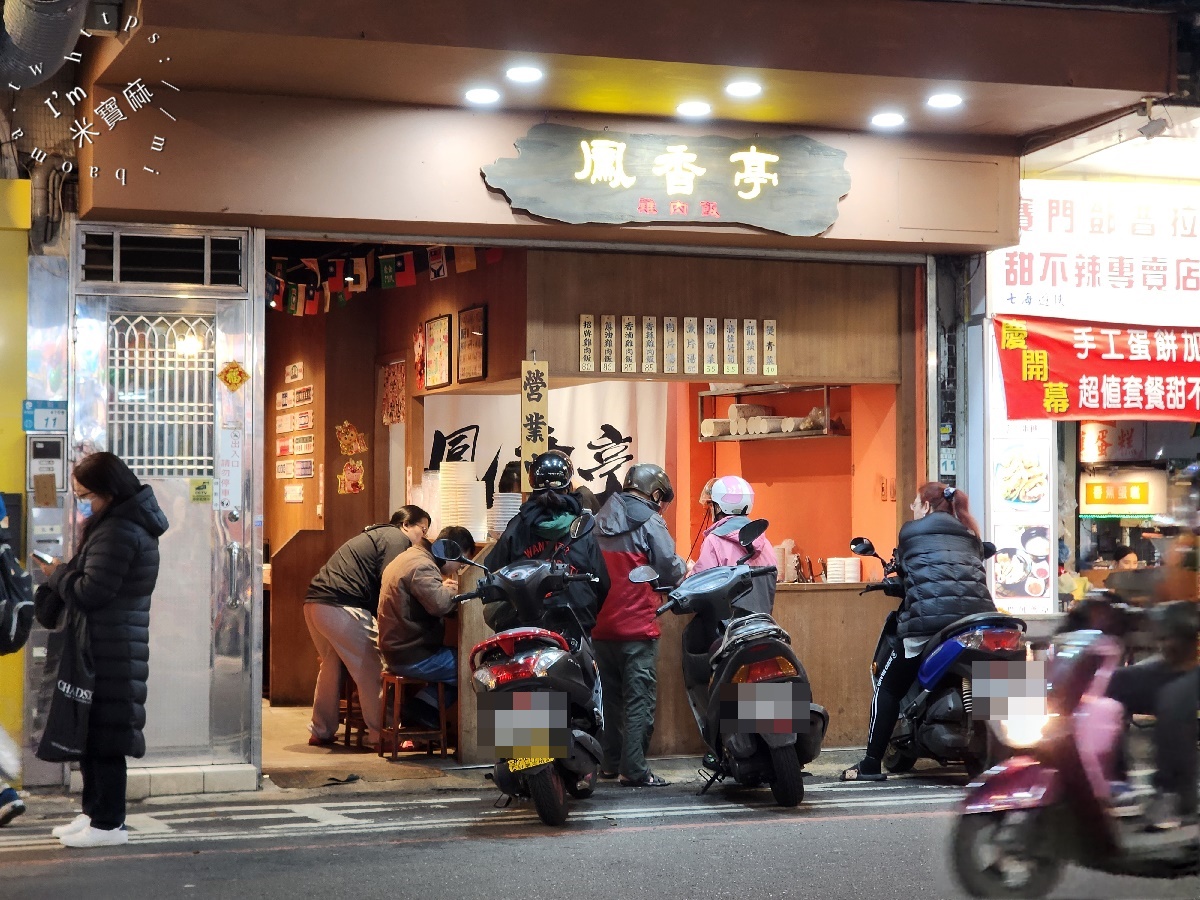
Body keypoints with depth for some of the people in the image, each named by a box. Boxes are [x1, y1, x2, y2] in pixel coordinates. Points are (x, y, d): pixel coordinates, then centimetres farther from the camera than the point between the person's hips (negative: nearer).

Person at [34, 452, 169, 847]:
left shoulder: (118, 532, -18)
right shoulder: (126, 523, 16)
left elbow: (89, 592, -20)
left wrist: (58, 574, -4)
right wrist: (65, 574, 5)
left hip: (110, 650, -11)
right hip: (109, 646, 11)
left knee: (102, 736, -5)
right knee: (92, 732, 16)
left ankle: (109, 823, 1)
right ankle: (95, 812, 24)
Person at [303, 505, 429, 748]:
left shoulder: (374, 535, 29)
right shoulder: (397, 538, -1)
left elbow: (379, 583, 26)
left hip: (314, 602, 10)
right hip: (341, 607, -10)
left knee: (331, 665, 23)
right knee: (371, 671, -3)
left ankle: (321, 732, 29)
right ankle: (381, 735, 0)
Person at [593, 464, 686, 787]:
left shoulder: (600, 520, 13)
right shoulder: (649, 522, -8)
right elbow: (670, 570, -11)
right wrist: (685, 569, 10)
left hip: (602, 624, 7)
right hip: (637, 625, -7)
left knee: (609, 694, 16)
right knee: (639, 698, -3)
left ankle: (609, 763, 21)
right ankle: (634, 770, -6)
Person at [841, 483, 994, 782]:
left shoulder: (912, 532, 11)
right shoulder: (970, 536, 25)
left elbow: (903, 571, 17)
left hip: (930, 619, -5)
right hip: (977, 614, 5)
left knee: (888, 687, 8)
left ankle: (872, 763, 2)